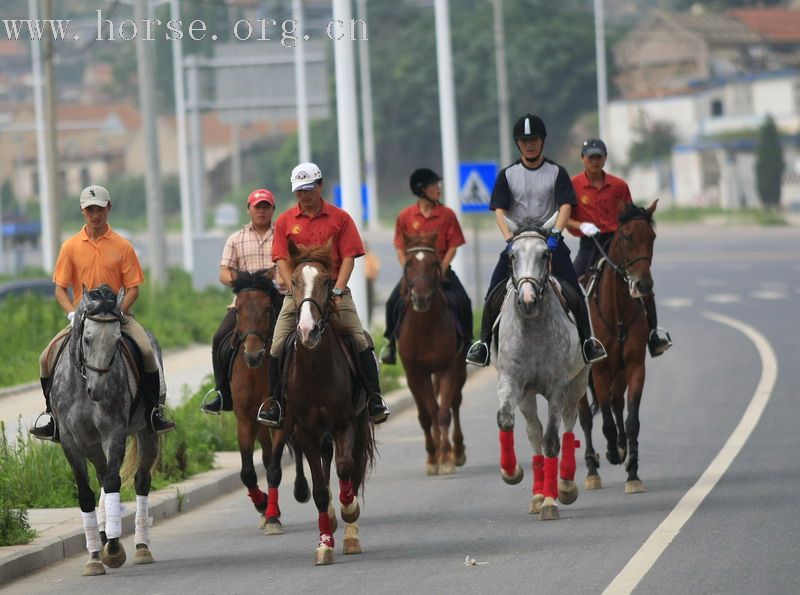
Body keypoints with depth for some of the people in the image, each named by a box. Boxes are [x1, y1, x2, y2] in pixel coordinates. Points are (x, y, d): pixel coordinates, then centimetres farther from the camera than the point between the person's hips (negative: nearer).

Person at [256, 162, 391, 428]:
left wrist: (337, 291, -14)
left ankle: (374, 398, -7)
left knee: (360, 340, -14)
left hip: (334, 288, -1)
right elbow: (282, 260, 2)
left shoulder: (340, 218, 3)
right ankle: (275, 404, 1)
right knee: (277, 345, -10)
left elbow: (348, 257, -1)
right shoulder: (285, 221, 7)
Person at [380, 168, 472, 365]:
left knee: (462, 302, -19)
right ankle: (391, 343, 1)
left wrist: (441, 270, -12)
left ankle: (466, 342, -1)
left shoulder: (447, 214, -1)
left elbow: (452, 246, -1)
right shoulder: (405, 216, -1)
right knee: (393, 302, -19)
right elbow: (400, 248, 2)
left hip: (440, 269, 0)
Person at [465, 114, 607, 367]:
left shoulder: (556, 172, 1)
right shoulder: (507, 174, 3)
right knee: (494, 291, -12)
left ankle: (587, 341, -3)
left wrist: (554, 233, -26)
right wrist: (509, 239, -20)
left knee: (574, 289, -12)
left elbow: (565, 207, -9)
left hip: (550, 239, -1)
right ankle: (483, 342, -5)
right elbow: (499, 211, -4)